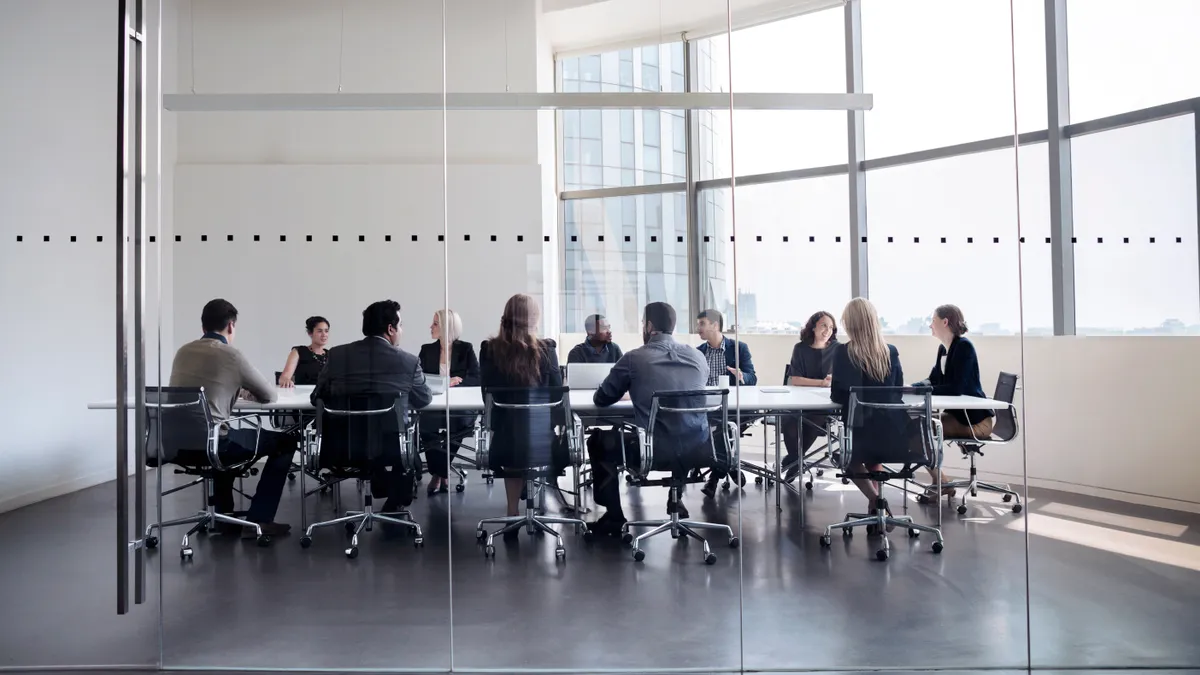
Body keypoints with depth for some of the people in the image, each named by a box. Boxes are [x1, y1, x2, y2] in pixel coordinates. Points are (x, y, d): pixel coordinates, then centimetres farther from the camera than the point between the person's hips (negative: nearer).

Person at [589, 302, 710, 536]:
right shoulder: (698, 357, 5)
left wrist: (631, 391, 28)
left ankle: (614, 517, 23)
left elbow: (601, 399, 6)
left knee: (598, 443, 22)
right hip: (696, 448, 4)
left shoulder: (634, 358, -5)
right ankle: (676, 499, 40)